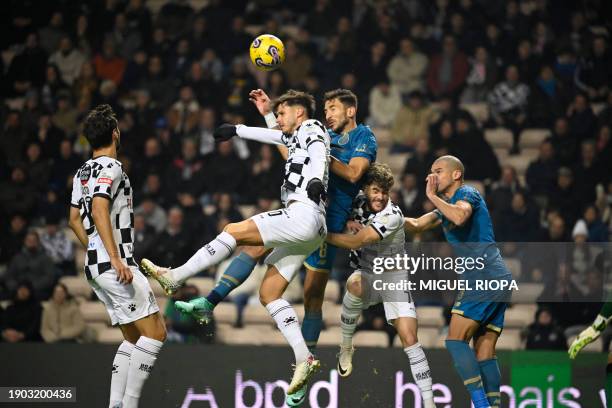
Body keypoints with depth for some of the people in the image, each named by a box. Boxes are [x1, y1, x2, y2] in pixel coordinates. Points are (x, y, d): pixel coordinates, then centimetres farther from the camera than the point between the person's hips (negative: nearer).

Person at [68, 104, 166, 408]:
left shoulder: (83, 172, 17)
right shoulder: (110, 167, -11)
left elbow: (75, 219, 24)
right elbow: (99, 210, -23)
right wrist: (116, 258, -26)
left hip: (95, 266, 9)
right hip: (115, 265, -9)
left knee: (133, 338, 13)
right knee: (155, 332, -9)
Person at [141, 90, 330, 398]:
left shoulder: (311, 129, 4)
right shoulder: (298, 136, 31)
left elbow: (318, 152, -19)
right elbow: (274, 136, 50)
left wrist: (316, 179, -39)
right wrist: (237, 130, 60)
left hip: (303, 214, -10)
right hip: (308, 232, 10)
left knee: (234, 231, -12)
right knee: (268, 294, 2)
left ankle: (174, 278, -12)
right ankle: (304, 359, -6)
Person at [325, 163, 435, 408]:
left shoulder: (392, 215, -21)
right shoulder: (358, 204, -5)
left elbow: (355, 242, -25)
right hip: (366, 274, 3)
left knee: (409, 340, -15)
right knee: (355, 284, -35)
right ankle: (345, 348, -15)